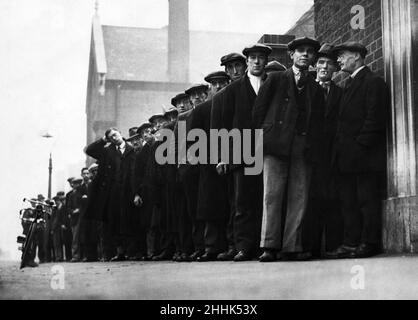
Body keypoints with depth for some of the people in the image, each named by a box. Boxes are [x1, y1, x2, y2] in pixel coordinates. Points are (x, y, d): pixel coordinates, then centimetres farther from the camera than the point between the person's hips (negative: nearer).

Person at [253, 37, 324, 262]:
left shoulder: (315, 89, 20)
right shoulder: (276, 79, 12)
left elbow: (318, 122, 18)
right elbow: (259, 110, 8)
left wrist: (311, 145, 5)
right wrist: (262, 139, 2)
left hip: (303, 148, 3)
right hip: (276, 143, -3)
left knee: (299, 198, -4)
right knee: (272, 195, -10)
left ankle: (292, 247, -2)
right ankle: (269, 247, -10)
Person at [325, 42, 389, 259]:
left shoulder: (373, 83, -6)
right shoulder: (350, 84, 21)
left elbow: (375, 119, -13)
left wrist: (360, 145, -17)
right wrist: (340, 148, 10)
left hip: (365, 155, -9)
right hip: (348, 157, 9)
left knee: (368, 199, -4)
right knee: (348, 202, 8)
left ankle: (369, 244, 0)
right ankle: (351, 243, 11)